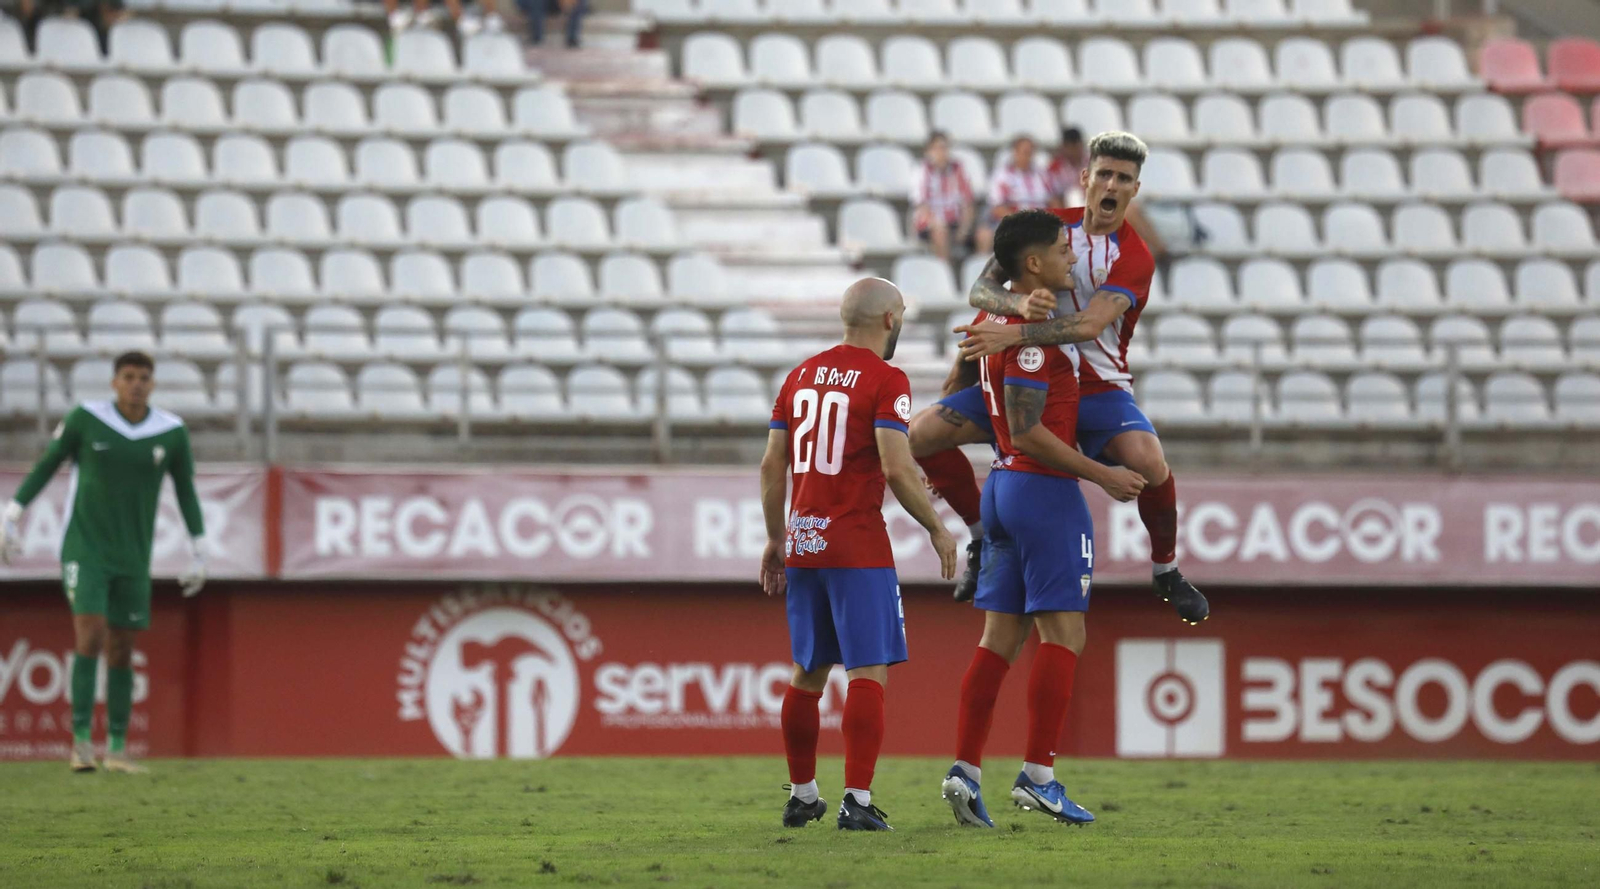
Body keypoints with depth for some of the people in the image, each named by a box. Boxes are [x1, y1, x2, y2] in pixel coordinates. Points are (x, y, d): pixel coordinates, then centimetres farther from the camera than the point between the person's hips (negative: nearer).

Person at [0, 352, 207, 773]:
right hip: (84, 549, -3)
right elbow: (45, 465, 2)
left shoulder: (172, 433, -3)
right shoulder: (86, 418, -9)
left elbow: (187, 493, 8)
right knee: (90, 636, -18)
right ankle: (82, 740, -14)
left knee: (121, 651, 5)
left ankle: (117, 749, 15)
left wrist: (199, 556, 6)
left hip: (132, 558, 3)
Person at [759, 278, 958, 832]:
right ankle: (857, 801, -13)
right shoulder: (886, 381, -8)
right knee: (868, 674, -5)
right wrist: (938, 530, -5)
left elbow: (772, 465, 12)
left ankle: (801, 796, 24)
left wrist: (776, 540, 20)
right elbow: (896, 468, -17)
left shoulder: (801, 375, 11)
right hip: (858, 547, -6)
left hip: (802, 542, 7)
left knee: (808, 673, 16)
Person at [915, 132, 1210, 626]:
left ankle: (1166, 569, -6)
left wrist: (1012, 334, -39)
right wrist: (1019, 302, -32)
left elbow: (1089, 324, -29)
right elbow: (981, 289, -8)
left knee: (1149, 461, -32)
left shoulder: (1135, 257, -13)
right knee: (922, 435, -9)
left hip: (1098, 386, -4)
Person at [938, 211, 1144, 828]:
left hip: (1005, 483, 9)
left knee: (1001, 636, 9)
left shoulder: (994, 320, 13)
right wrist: (1102, 475, -16)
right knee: (1062, 635, -5)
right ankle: (1037, 776, -8)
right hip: (1044, 488, -9)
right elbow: (1027, 431, -20)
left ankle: (966, 768, 4)